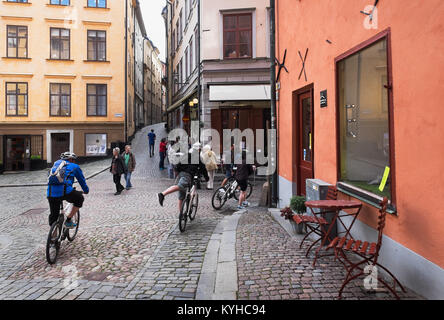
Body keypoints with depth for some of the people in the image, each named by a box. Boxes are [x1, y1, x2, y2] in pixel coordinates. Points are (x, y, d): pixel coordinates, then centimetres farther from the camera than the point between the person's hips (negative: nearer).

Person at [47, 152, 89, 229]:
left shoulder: (56, 163, 30)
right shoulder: (74, 166, 16)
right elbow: (82, 180, 26)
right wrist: (86, 191, 43)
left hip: (50, 193, 5)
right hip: (64, 191, -5)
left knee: (53, 215, 19)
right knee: (80, 199, 22)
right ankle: (68, 221, 18)